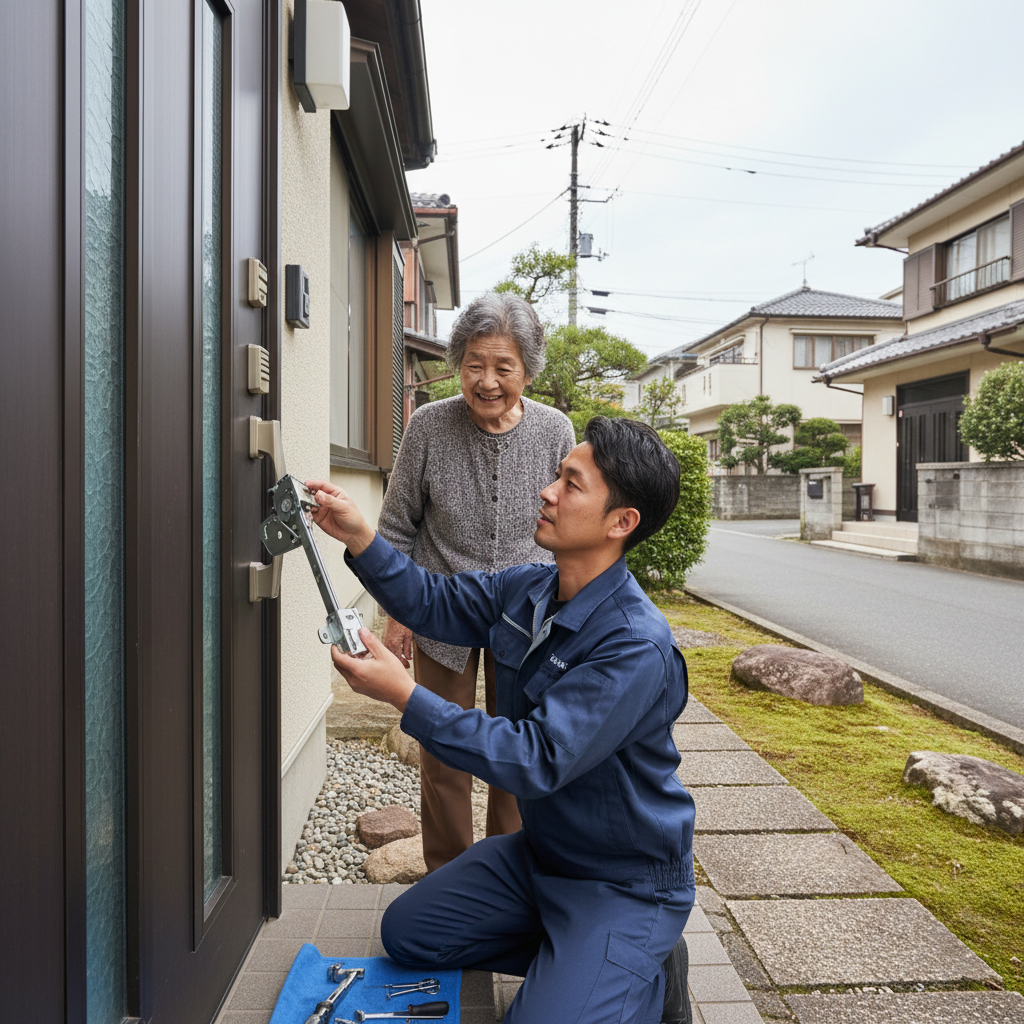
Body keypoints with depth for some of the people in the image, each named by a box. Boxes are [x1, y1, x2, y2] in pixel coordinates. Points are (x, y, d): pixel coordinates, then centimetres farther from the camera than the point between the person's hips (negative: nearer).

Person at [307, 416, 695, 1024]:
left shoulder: (637, 649, -32)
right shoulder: (526, 591, -7)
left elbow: (537, 761, -34)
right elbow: (434, 602, 5)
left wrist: (405, 697, -33)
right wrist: (360, 537, -10)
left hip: (625, 882, -7)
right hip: (541, 849, 8)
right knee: (407, 933, 10)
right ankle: (571, 958, 17)